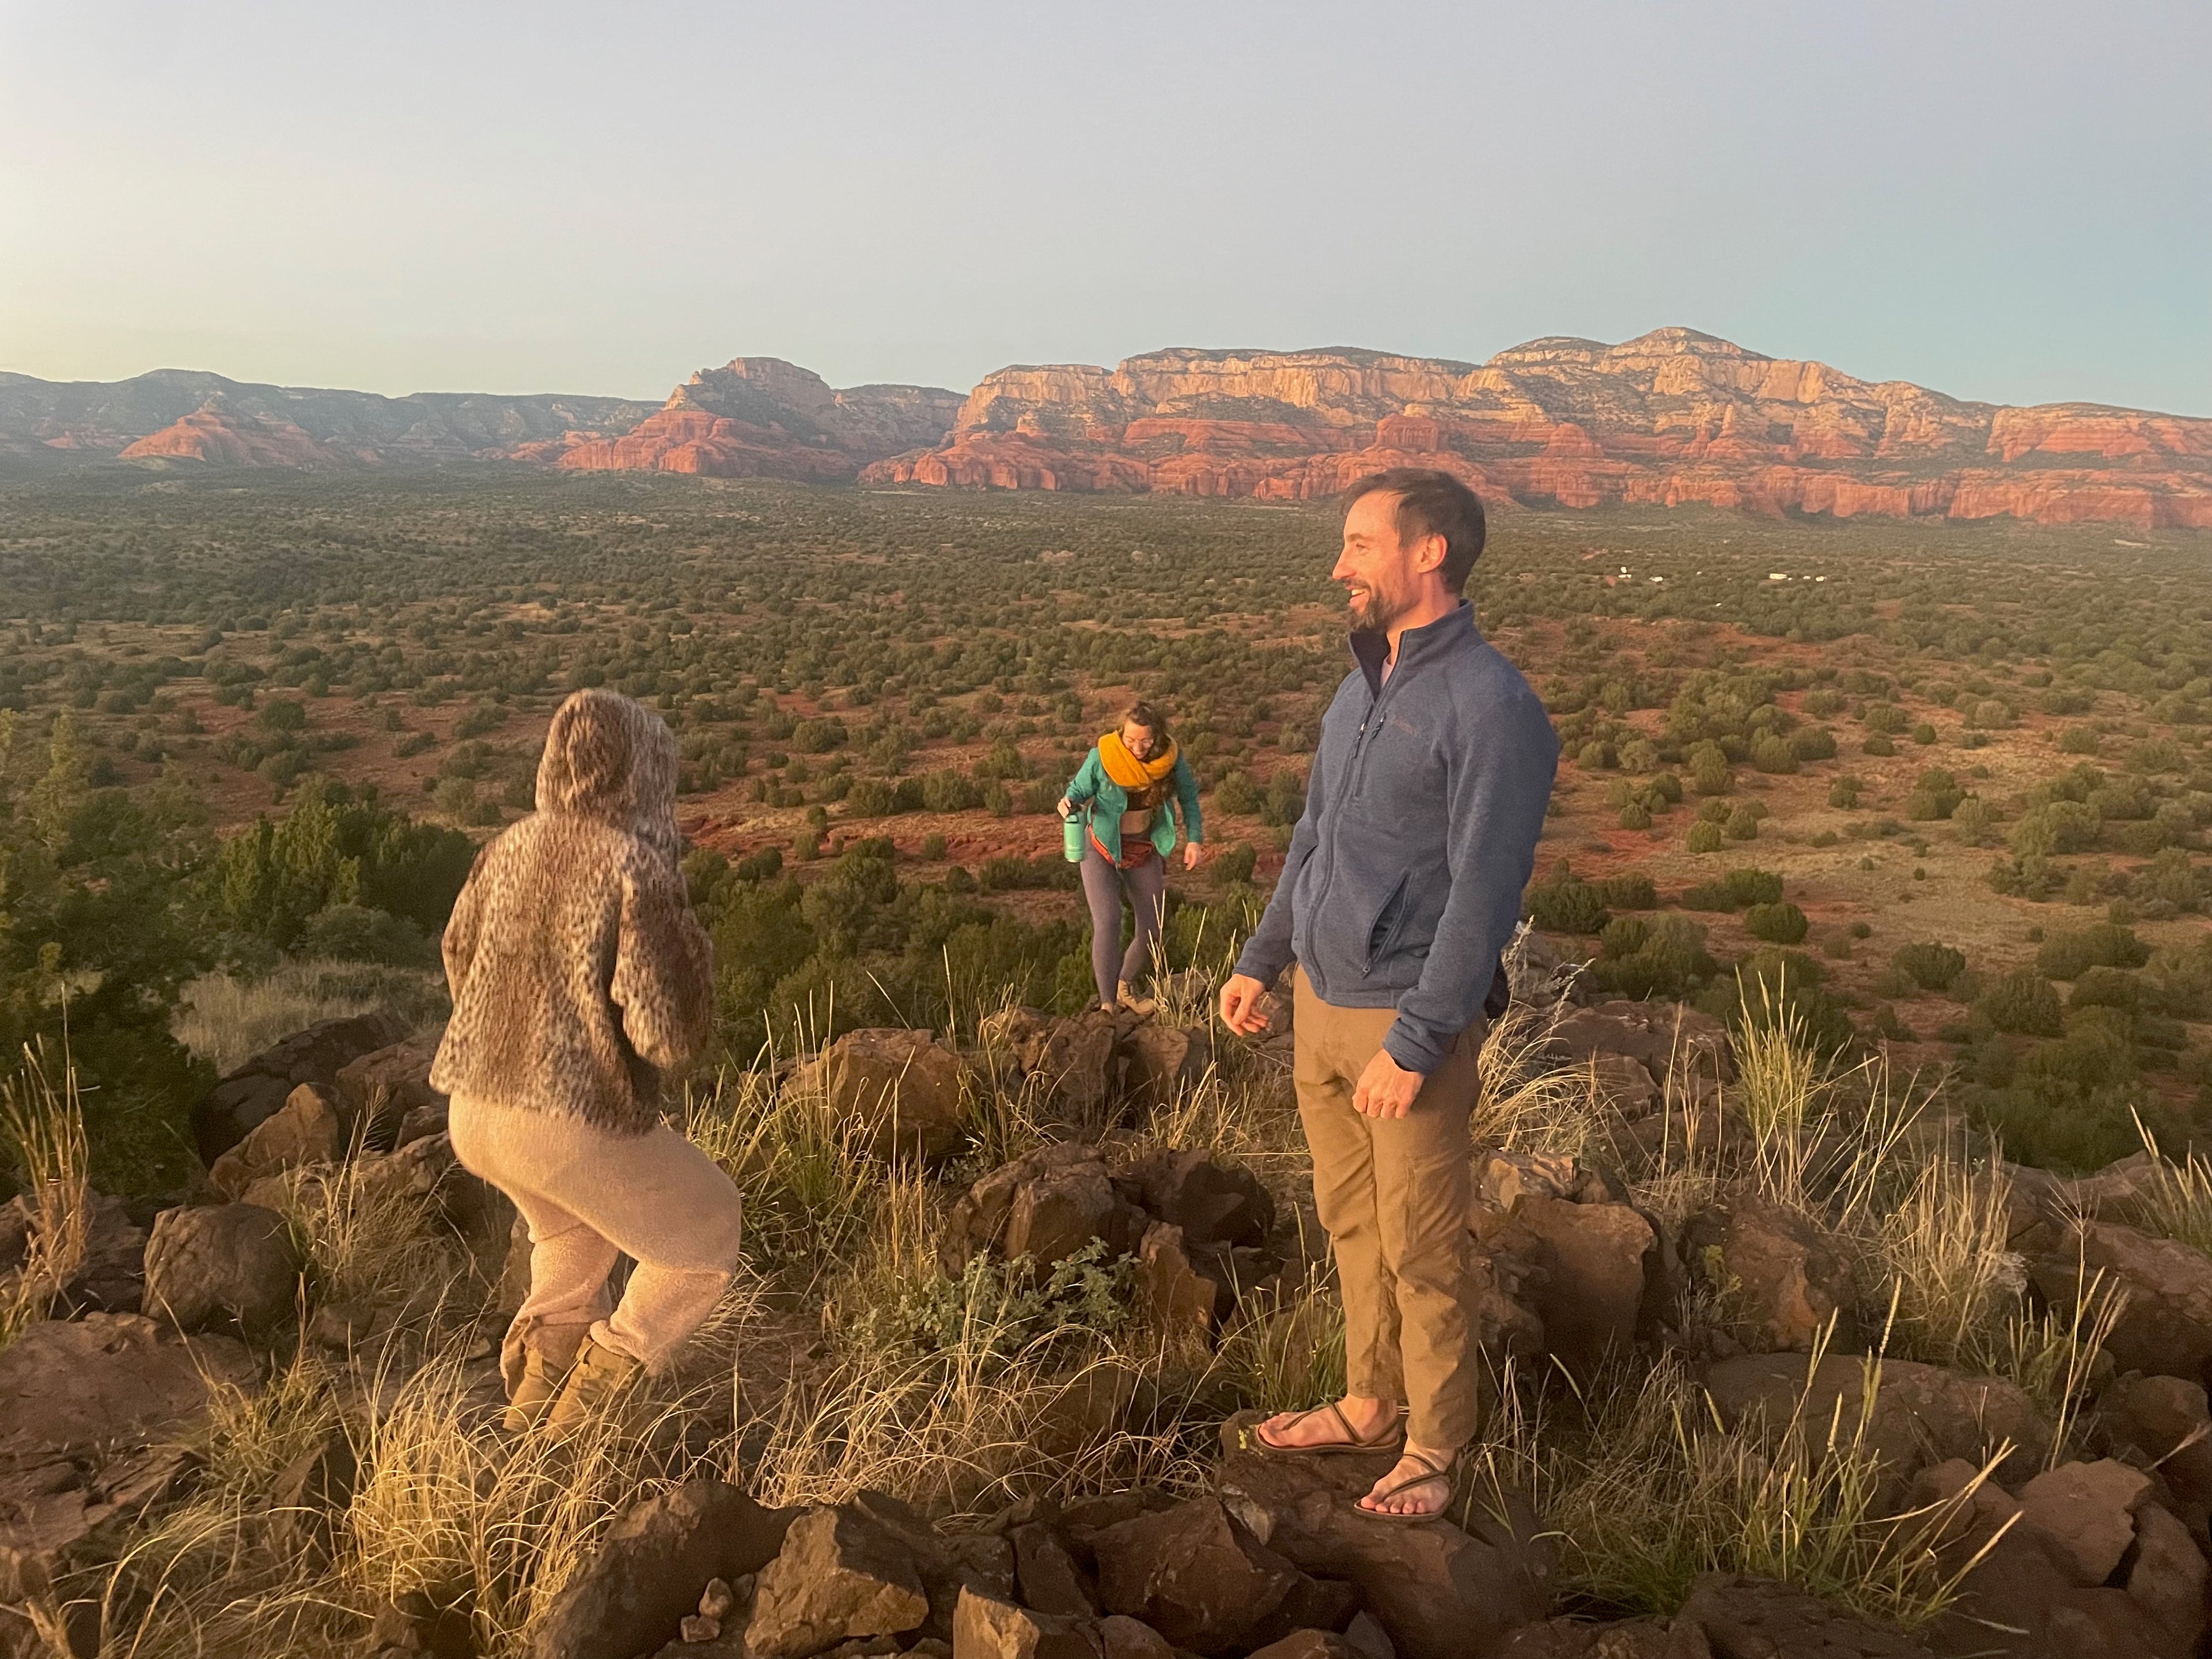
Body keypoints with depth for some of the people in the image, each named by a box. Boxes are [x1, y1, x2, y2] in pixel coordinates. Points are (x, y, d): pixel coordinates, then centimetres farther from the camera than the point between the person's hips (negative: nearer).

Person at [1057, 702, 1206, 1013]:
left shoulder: (1171, 759, -15)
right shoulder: (1101, 757, -22)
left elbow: (1188, 798, 1)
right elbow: (1080, 789, -7)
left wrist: (1194, 838, -9)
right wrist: (1069, 802, -30)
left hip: (1144, 850, 3)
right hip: (1102, 848, -3)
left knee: (1152, 933, 6)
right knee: (1107, 923, -19)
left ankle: (1125, 987, 33)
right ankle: (1107, 1004, -13)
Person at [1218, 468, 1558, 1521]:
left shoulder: (1490, 706, -17)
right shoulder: (1363, 685, 9)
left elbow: (1484, 897, -21)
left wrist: (1414, 1045, -21)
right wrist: (1261, 960, 17)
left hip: (1409, 1021, -8)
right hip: (1320, 1005, 8)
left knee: (1421, 1250, 6)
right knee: (1350, 1223, 18)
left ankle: (1434, 1446, 24)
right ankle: (1372, 1404, 35)